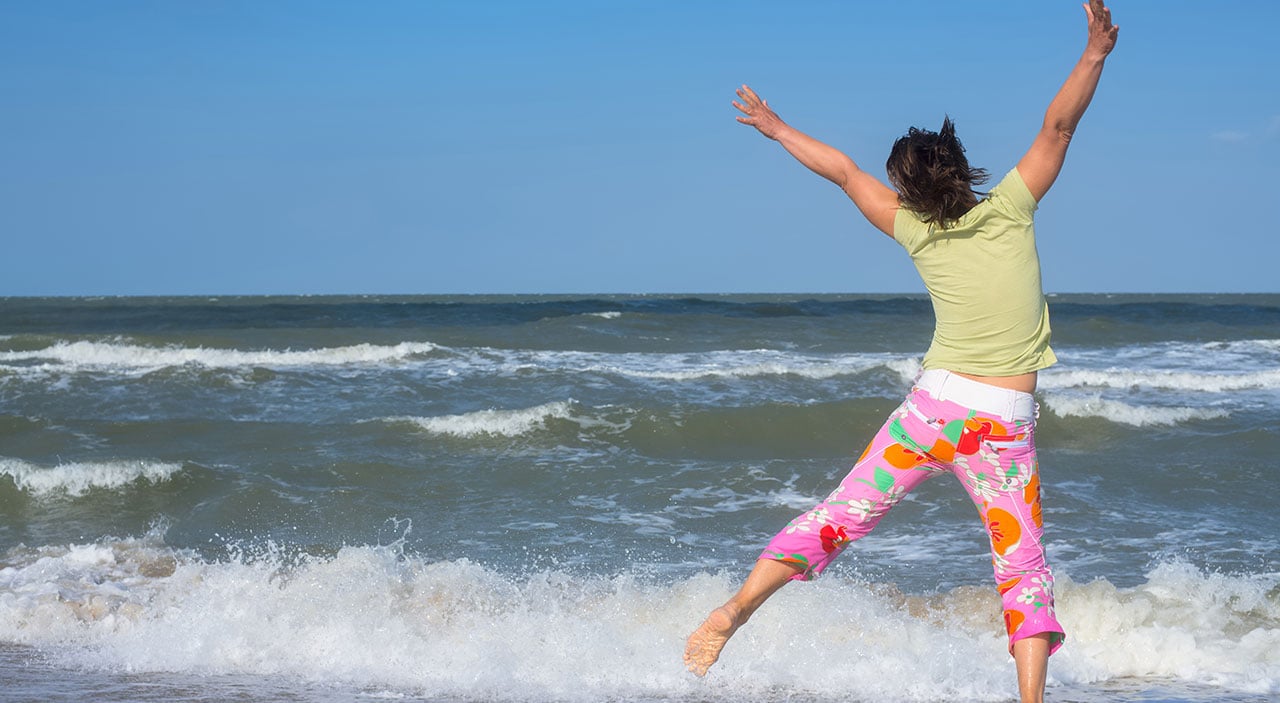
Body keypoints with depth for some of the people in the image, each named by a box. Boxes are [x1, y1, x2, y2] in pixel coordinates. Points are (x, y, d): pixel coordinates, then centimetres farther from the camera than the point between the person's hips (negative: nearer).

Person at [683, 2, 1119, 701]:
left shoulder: (918, 231, 3)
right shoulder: (1009, 211, -2)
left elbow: (844, 171, 14)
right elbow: (1057, 125, -8)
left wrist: (777, 129, 25)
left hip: (932, 406, 1)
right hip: (1005, 425, -1)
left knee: (837, 517, 7)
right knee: (1024, 570, 4)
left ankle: (734, 608, -5)